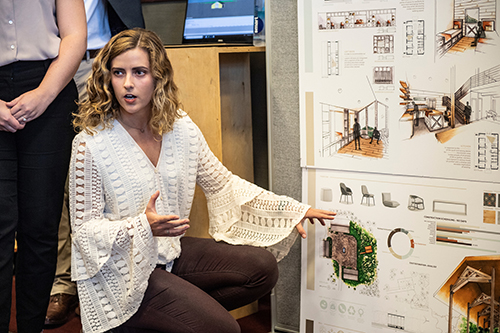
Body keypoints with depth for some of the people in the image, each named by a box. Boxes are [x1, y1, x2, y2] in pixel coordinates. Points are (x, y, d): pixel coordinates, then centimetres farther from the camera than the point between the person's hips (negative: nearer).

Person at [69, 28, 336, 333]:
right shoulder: (91, 143, -18)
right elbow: (85, 228, -13)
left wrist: (293, 211, 2)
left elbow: (223, 183, 5)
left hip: (168, 251, 6)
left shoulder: (181, 127, -3)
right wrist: (144, 227, -30)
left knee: (262, 267, -4)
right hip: (121, 268, -6)